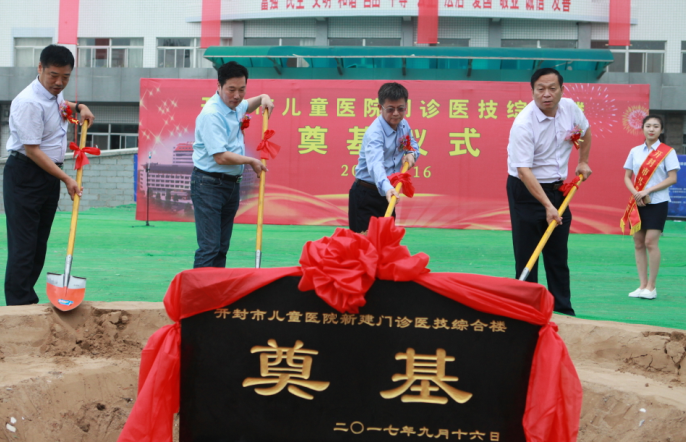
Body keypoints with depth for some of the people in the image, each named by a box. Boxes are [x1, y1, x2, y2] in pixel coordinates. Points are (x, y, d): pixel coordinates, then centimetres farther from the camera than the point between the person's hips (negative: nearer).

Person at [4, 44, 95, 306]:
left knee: (40, 243, 11)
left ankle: (28, 299, 18)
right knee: (23, 245, -9)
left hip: (50, 174, 9)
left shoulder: (54, 93, 8)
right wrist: (66, 179, -21)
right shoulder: (29, 102, -21)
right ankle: (18, 305, -8)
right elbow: (32, 150, -22)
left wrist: (79, 107, 15)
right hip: (25, 175, -9)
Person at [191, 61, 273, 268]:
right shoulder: (211, 114, -19)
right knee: (209, 247, -13)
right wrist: (252, 161, -10)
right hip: (209, 183, -9)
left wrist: (263, 98, 14)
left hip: (232, 184, 9)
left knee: (222, 247, 10)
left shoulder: (235, 106, 9)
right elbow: (221, 157, -24)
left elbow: (247, 105, 37)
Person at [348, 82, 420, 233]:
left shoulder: (403, 125, 1)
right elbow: (375, 163, -41)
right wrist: (386, 188, -58)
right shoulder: (375, 133, -24)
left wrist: (411, 153, -5)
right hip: (365, 195, -7)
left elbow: (412, 144, 21)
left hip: (387, 193, 7)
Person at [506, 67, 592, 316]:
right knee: (526, 256, -3)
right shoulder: (523, 124, -23)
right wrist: (547, 205, -32)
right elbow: (524, 170, -28)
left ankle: (563, 310, 15)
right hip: (526, 191, -6)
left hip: (557, 189, 6)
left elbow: (584, 131, 21)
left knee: (558, 255, 9)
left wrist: (583, 162, 17)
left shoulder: (570, 108, -4)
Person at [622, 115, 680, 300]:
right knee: (638, 243, 3)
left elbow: (672, 178, -8)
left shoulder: (667, 152, -2)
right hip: (638, 203, 4)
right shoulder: (635, 151, 9)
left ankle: (651, 287, -1)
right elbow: (627, 177, 9)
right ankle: (642, 285, 9)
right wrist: (636, 194, -10)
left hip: (657, 202, -4)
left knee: (650, 242, -9)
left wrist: (647, 191, -15)